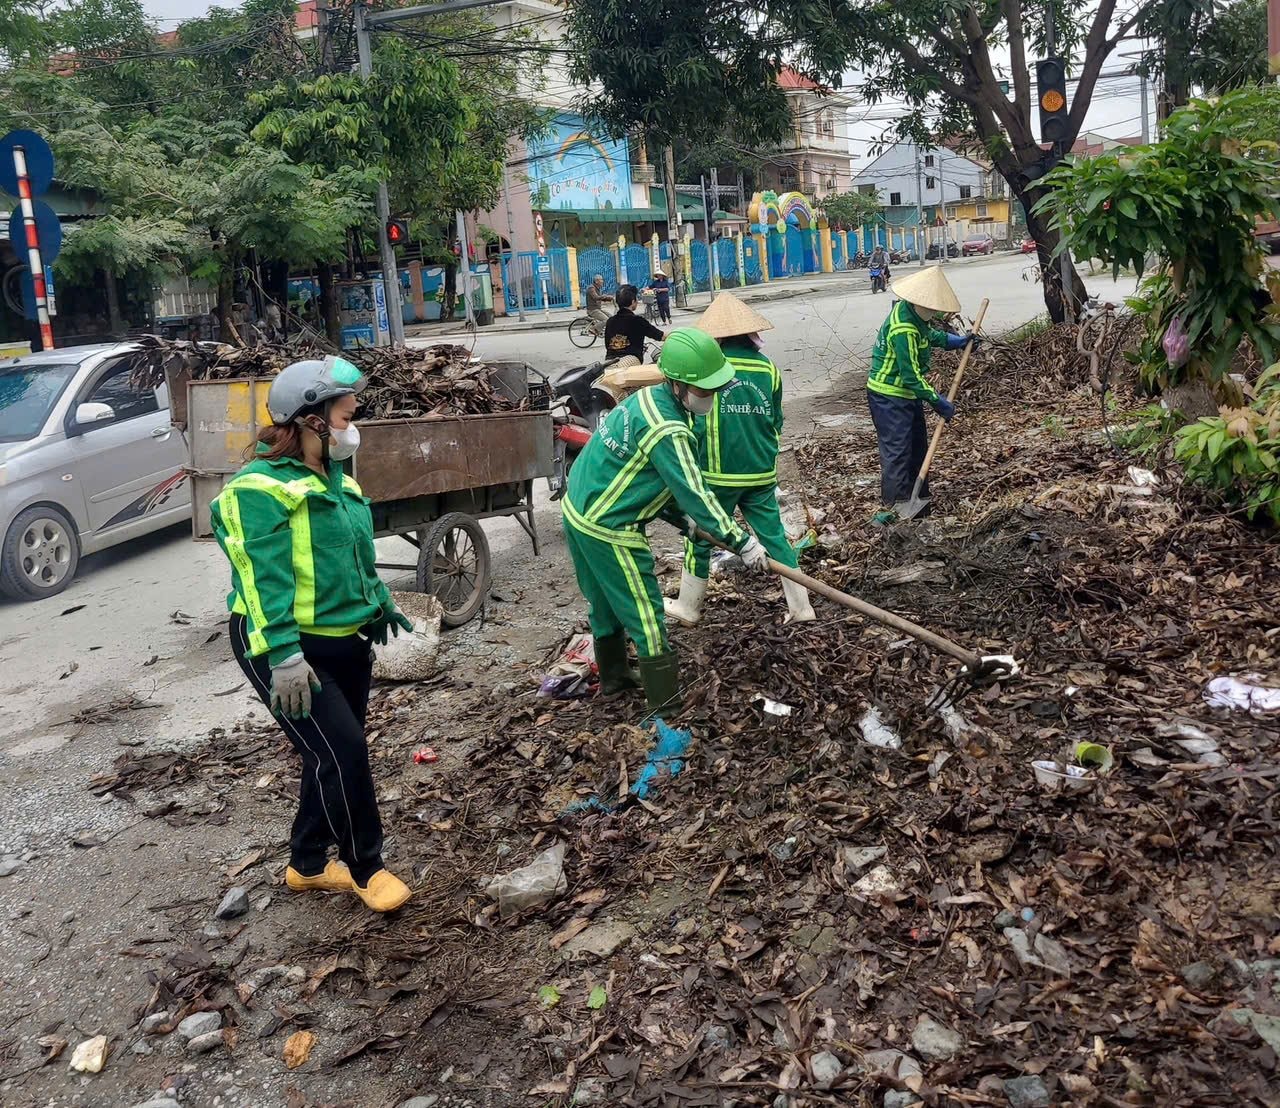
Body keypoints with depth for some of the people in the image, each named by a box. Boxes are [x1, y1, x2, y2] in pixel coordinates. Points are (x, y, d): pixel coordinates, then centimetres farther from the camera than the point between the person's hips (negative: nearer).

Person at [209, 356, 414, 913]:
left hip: (346, 641, 9)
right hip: (289, 647, -9)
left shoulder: (333, 478, 9)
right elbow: (263, 580, -25)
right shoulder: (261, 489, -19)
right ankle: (365, 867, 9)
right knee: (342, 751, -11)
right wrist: (284, 658, -29)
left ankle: (308, 863, 31)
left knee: (332, 756, 15)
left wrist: (380, 603, 29)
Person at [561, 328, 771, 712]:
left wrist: (681, 518, 13)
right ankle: (667, 707, 9)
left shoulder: (647, 398, 4)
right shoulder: (667, 431, -25)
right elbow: (694, 494, -24)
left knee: (605, 602, 25)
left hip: (578, 508, 10)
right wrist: (743, 544, -18)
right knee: (646, 616, 1)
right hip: (609, 529, -9)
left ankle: (613, 675, 44)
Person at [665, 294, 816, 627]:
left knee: (700, 536, 12)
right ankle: (800, 606, 12)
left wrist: (694, 464, 2)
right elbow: (777, 423, 9)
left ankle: (688, 607, 23)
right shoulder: (768, 368, -1)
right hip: (761, 474, 3)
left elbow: (696, 425, -12)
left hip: (718, 474, -3)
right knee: (775, 536, 10)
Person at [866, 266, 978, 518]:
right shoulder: (903, 330, -29)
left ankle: (919, 498, 29)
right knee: (896, 451, -9)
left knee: (918, 446, 17)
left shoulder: (913, 312, 0)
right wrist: (938, 402, -21)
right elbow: (911, 376, -27)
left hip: (907, 394, 10)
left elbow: (929, 334, 24)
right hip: (888, 396, -10)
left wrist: (957, 341, 11)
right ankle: (891, 507, -5)